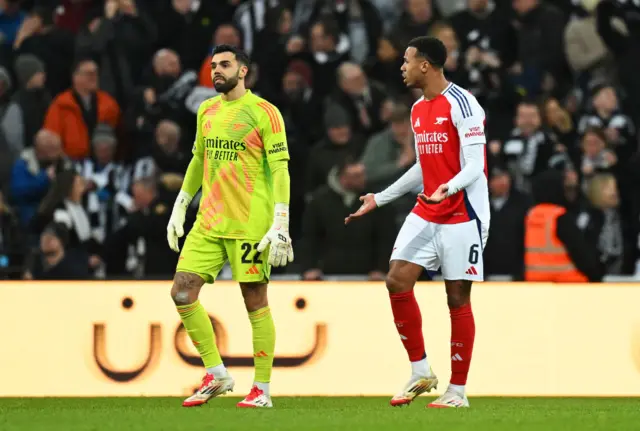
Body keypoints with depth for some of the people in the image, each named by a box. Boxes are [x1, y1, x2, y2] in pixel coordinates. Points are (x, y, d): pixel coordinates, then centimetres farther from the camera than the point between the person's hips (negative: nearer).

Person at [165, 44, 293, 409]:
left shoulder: (264, 113, -7)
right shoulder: (207, 111, 13)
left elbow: (280, 170, -11)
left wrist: (280, 226, -18)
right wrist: (179, 208, 22)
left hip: (250, 225, -6)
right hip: (209, 223, 7)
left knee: (256, 302, -2)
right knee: (183, 292, -3)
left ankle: (262, 390, 6)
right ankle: (216, 375, 8)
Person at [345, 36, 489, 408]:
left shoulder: (461, 104, -13)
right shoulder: (419, 109, 14)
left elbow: (475, 165, -18)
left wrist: (449, 187, -38)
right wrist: (380, 199, 27)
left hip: (462, 216, -8)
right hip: (426, 214, 8)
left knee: (458, 297, -3)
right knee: (397, 281, -5)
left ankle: (458, 391, 4)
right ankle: (421, 373, 5)